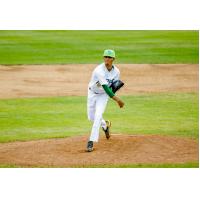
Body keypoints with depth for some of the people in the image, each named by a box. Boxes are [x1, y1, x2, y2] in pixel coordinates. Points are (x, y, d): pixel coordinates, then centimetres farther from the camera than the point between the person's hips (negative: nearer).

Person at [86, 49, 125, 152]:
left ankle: (91, 141, -16)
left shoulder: (116, 72, -15)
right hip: (92, 93, -1)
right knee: (91, 117, 10)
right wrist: (116, 98, -45)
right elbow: (105, 87, -38)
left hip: (104, 95, 1)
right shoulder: (99, 70, -32)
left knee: (98, 115, -16)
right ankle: (105, 125, 43)